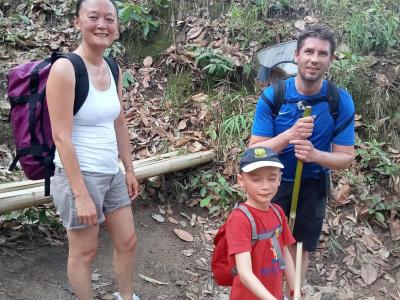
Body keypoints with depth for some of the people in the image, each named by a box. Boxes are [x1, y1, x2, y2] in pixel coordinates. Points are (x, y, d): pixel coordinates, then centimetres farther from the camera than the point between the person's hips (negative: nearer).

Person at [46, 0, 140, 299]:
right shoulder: (65, 68, -18)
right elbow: (61, 136, -21)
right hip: (79, 175, -8)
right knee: (85, 251, 10)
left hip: (112, 174, 8)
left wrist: (130, 170, 15)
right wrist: (81, 194, -22)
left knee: (128, 241, 19)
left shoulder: (112, 69, 5)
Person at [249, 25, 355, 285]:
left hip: (313, 186, 1)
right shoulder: (272, 96, -17)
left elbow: (346, 157, -12)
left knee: (300, 250, 17)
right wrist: (289, 134, -36)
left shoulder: (341, 102, -15)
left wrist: (315, 155, -33)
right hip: (274, 181, 0)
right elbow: (254, 150, -18)